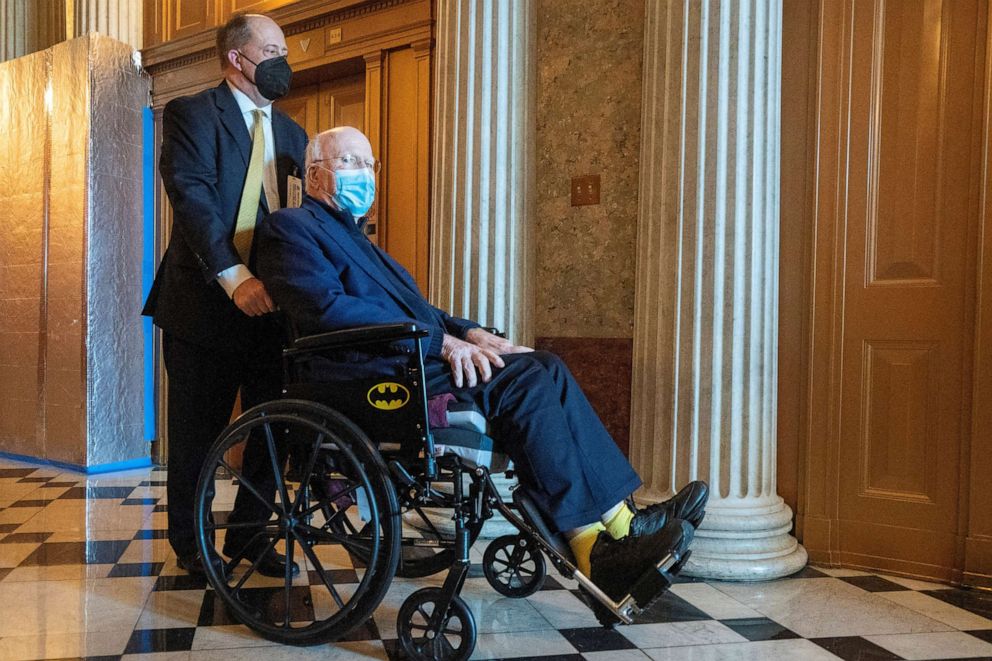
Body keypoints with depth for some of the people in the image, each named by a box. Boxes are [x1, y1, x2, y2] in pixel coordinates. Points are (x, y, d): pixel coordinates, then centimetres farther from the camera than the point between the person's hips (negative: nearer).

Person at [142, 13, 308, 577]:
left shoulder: (291, 133, 15)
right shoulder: (191, 114, -3)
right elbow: (192, 198, -17)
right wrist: (233, 276, -29)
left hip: (270, 300, 5)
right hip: (205, 301, -5)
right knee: (197, 432, 6)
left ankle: (249, 536, 25)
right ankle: (190, 544, 23)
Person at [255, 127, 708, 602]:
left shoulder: (352, 235, 32)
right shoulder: (291, 226, 3)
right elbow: (330, 309, -14)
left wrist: (468, 332, 5)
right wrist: (440, 340, -18)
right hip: (372, 374, -9)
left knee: (544, 370, -11)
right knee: (523, 380, -24)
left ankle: (618, 521, -17)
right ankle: (595, 541, -21)